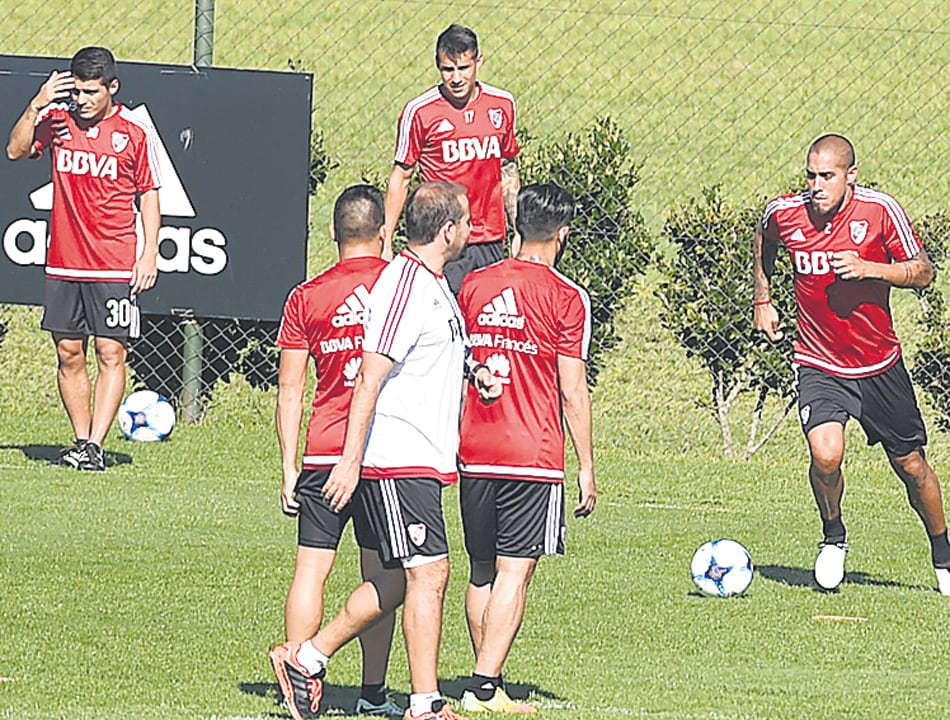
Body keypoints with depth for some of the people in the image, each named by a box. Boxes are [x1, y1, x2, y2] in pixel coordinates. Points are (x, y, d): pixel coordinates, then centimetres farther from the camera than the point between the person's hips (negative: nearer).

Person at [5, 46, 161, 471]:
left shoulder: (135, 132, -2)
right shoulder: (57, 118, 5)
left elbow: (149, 195, 4)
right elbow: (16, 151, -2)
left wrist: (150, 252, -4)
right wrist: (35, 106, -14)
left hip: (115, 268, -3)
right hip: (63, 263, 3)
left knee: (111, 353, -8)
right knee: (68, 354, 6)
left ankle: (94, 446, -8)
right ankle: (80, 441, 15)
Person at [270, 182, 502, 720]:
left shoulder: (435, 285, 16)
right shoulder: (404, 286, -15)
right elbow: (370, 379, -18)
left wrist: (475, 375, 12)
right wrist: (350, 463, -21)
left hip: (424, 459, 10)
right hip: (399, 459, -10)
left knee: (402, 580, 13)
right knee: (429, 572, -11)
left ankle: (309, 657, 24)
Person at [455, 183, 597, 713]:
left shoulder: (474, 285, 8)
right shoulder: (567, 297, -7)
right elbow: (573, 392, -7)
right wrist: (587, 468, -1)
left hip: (475, 452, 5)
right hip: (534, 454, -5)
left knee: (482, 572, 14)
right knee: (514, 572, -4)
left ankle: (487, 685, 20)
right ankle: (485, 688, -11)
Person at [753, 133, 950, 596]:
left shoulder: (880, 210, -13)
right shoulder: (784, 214, -8)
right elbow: (764, 244, 17)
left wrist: (869, 268, -22)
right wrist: (762, 300, 15)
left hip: (880, 366, 1)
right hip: (818, 363, 0)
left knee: (910, 464, 10)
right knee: (825, 454, -24)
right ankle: (833, 537, 5)